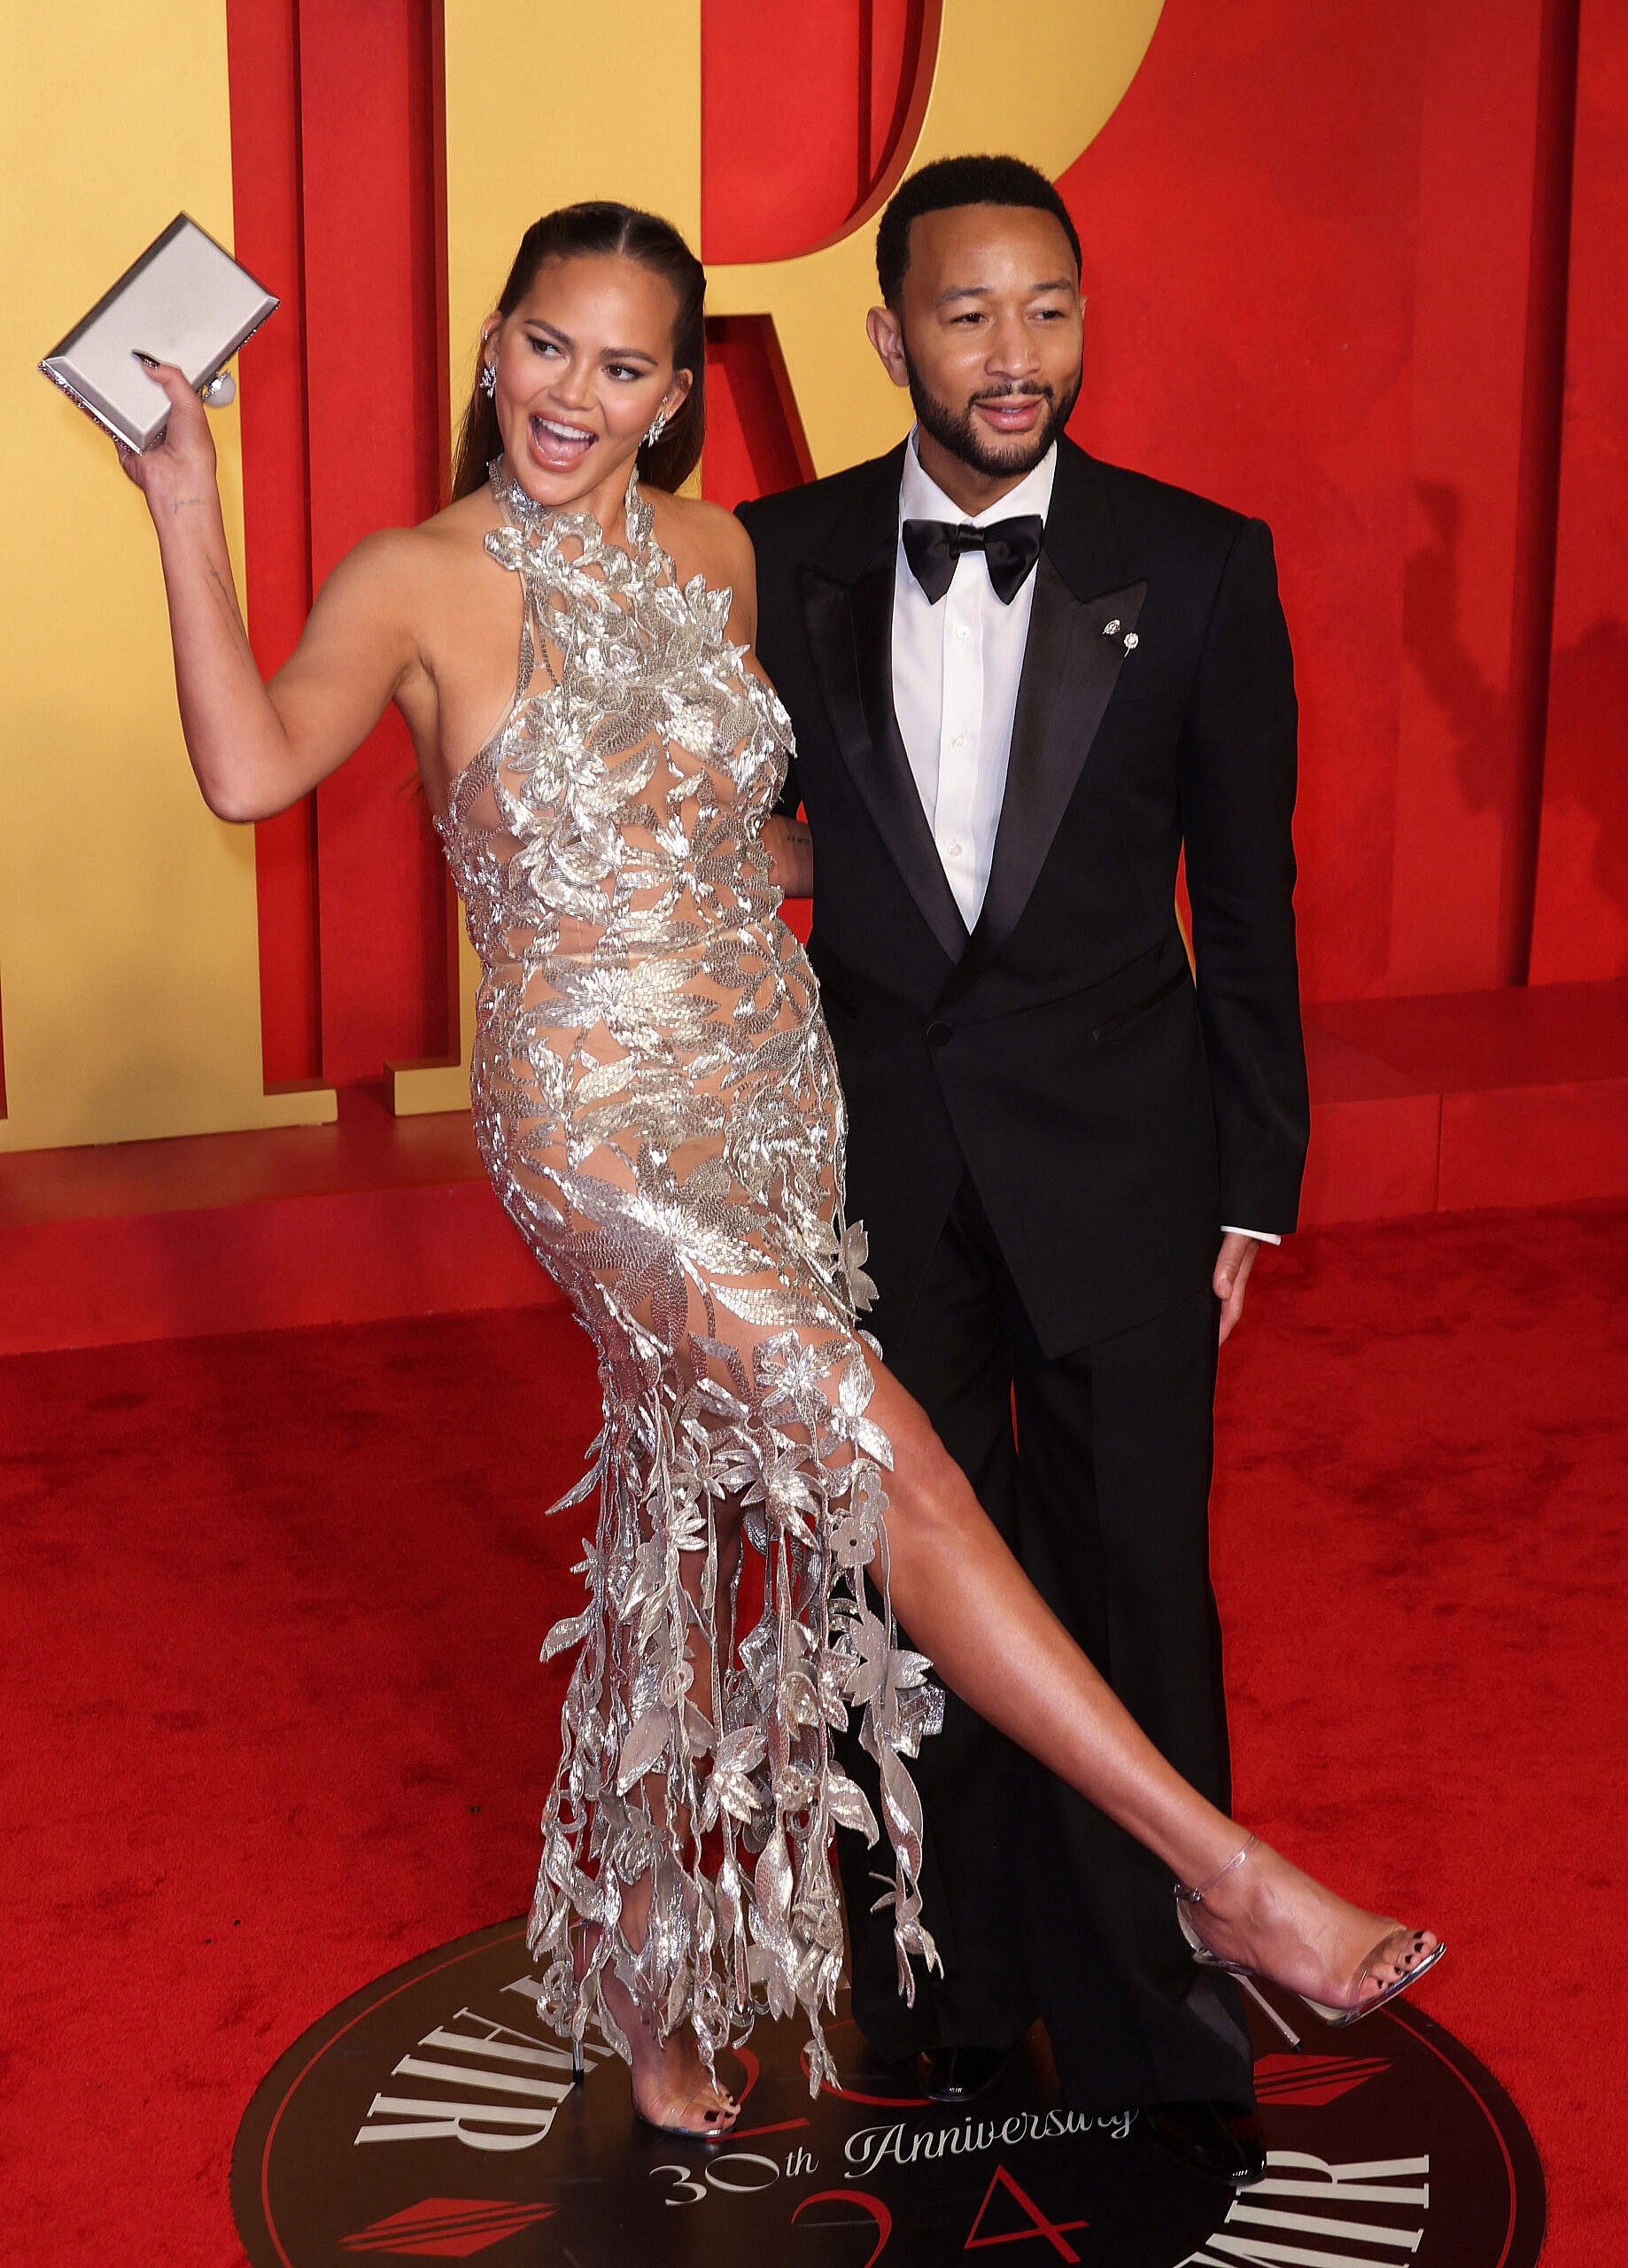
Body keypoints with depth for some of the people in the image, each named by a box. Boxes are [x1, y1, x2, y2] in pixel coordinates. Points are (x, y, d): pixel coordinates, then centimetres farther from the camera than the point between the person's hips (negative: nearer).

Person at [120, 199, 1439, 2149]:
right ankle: (1225, 1876, -12)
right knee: (881, 1457, -18)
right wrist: (182, 507, -24)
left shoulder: (714, 556, 8)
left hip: (773, 1096, 6)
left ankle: (654, 1986, 32)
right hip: (596, 1121, -6)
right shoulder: (417, 583, -7)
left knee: (721, 1527, 13)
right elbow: (251, 767, -25)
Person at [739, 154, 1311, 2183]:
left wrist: (1250, 1186, 0)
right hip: (876, 1154, 2)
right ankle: (949, 1986, 33)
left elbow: (1247, 896, 0)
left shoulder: (1199, 566, -5)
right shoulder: (782, 563, -1)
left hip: (1115, 1154, -2)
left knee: (1133, 1593, 5)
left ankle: (1156, 2030, 23)